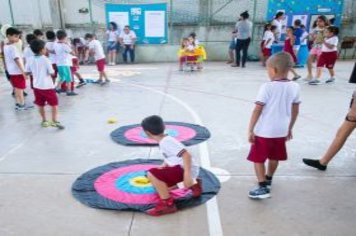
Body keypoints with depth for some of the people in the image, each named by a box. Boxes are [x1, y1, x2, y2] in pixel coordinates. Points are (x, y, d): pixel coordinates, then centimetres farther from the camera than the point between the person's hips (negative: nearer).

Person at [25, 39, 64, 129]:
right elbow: (52, 73, -15)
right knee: (54, 103, 5)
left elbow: (27, 72, 6)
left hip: (37, 86, 6)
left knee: (40, 105, 15)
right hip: (47, 86, -5)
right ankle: (55, 120, 1)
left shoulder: (30, 60, 1)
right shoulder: (46, 60, -14)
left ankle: (44, 121, 24)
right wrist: (50, 71, 6)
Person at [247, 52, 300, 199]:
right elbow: (295, 111, 8)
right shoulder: (294, 87, 0)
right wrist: (289, 128, 20)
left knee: (258, 159, 7)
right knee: (274, 158, 23)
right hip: (281, 131, 6)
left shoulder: (267, 87, -15)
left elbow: (257, 110, -16)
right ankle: (268, 179, 43)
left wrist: (250, 130, -10)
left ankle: (263, 187, 3)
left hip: (264, 131, -6)